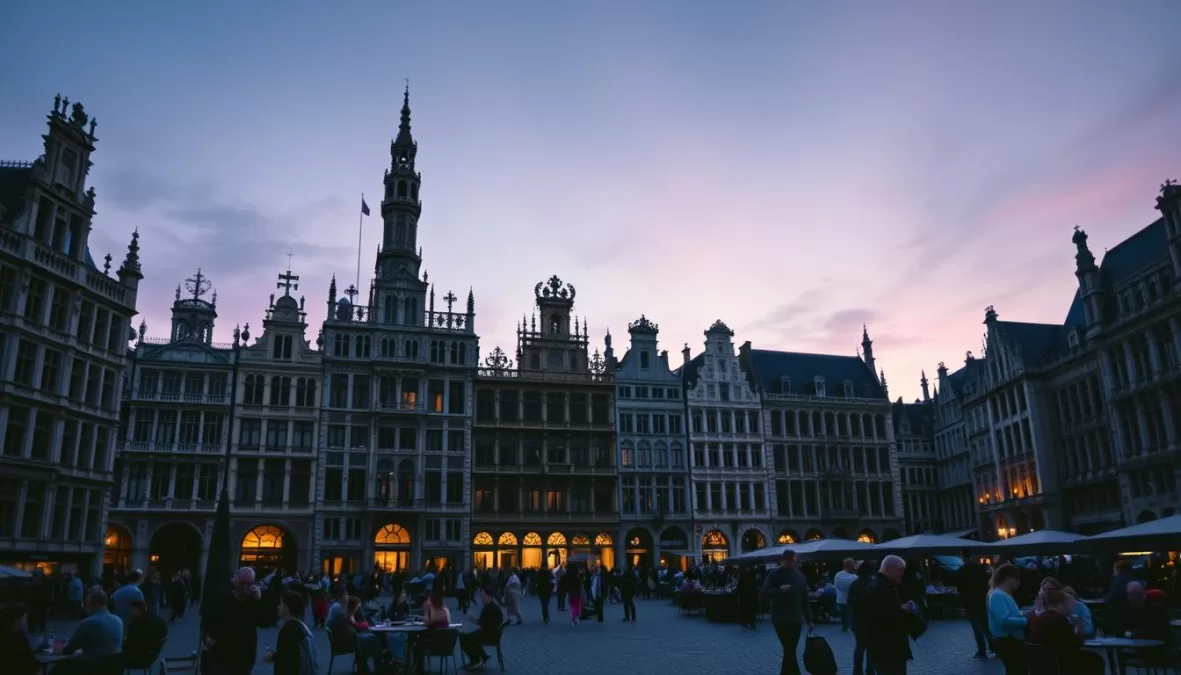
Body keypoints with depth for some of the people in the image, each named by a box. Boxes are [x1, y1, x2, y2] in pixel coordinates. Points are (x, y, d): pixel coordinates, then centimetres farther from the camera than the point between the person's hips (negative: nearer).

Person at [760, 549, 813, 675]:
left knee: (790, 651, 9)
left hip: (796, 619, 5)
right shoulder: (774, 574, -4)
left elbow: (805, 600, 14)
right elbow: (764, 593, -9)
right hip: (780, 619, -4)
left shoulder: (800, 576, 10)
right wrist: (779, 590, -24)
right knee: (789, 651, -11)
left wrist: (809, 619, 11)